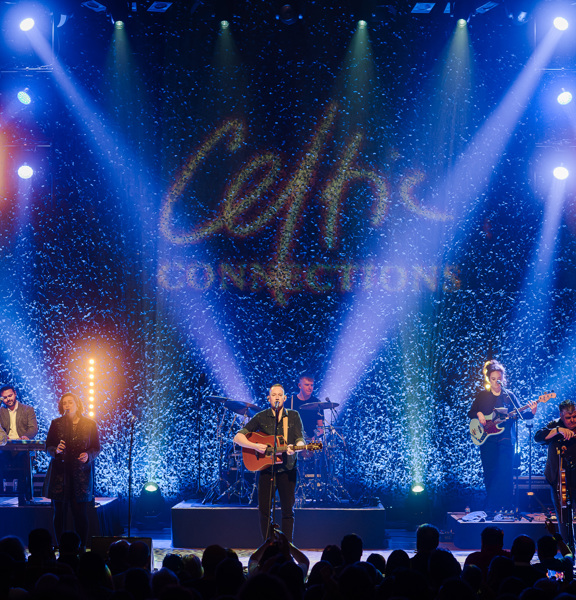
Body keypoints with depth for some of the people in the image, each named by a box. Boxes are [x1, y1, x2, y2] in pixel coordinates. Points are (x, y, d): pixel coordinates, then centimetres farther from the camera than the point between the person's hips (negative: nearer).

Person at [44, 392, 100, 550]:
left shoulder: (89, 424, 4)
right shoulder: (56, 424, 6)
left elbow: (97, 448, 6)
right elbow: (48, 446, 7)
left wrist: (88, 456, -14)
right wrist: (56, 450, -15)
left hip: (81, 476, -1)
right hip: (59, 474, 1)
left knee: (80, 514, -3)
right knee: (59, 513, 3)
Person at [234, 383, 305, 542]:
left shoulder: (293, 416, 6)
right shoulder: (261, 417, 4)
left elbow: (300, 440, -2)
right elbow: (238, 437, 0)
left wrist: (294, 448, -25)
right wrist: (254, 446, -16)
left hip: (287, 469, 0)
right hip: (266, 469, 0)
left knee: (287, 510, 1)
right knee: (264, 510, 0)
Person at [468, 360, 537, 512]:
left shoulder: (509, 396, 6)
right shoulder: (482, 396, 9)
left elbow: (520, 414, 0)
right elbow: (470, 413, 13)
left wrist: (532, 412, -19)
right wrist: (478, 414, -8)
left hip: (505, 438, -1)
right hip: (487, 439, 1)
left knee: (505, 473, -8)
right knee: (489, 473, 3)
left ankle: (506, 507, -3)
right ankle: (491, 507, 15)